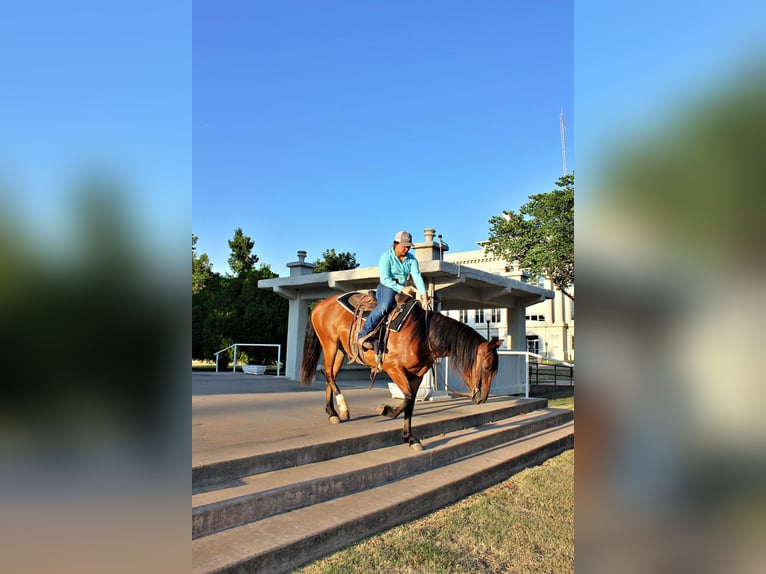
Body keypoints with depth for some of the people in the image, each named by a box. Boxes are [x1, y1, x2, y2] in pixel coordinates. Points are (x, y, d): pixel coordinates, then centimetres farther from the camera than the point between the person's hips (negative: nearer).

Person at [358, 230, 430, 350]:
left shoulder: (411, 259, 7)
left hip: (404, 289, 7)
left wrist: (423, 294, -20)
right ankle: (363, 335, -31)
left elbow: (417, 276, -6)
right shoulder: (386, 257, -10)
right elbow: (385, 279, -18)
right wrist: (402, 289, -26)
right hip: (387, 287, -7)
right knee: (384, 307, -34)